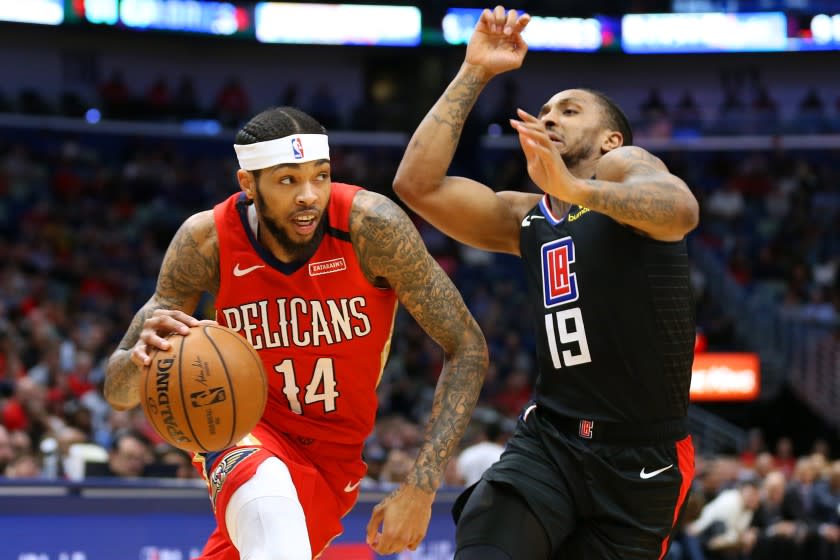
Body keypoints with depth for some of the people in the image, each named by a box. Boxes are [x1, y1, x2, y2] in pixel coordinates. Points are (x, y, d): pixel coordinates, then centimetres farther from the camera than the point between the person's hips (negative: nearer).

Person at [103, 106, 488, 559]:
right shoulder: (206, 241, -18)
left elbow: (467, 348, -17)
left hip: (334, 457, 2)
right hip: (247, 436, -1)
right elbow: (118, 393, -13)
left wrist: (421, 488, -25)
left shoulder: (370, 224, -22)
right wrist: (142, 357, -39)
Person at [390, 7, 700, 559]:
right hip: (548, 439, 4)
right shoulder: (526, 219, 16)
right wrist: (475, 72, 4)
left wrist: (576, 189, -42)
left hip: (643, 462, -4)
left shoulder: (626, 165, -2)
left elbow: (681, 211, -25)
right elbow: (418, 184, 5)